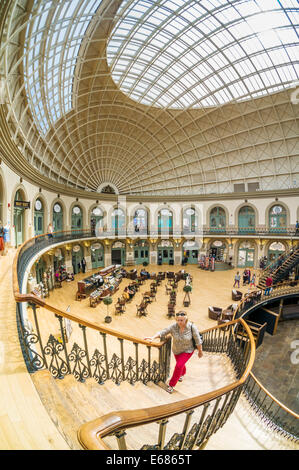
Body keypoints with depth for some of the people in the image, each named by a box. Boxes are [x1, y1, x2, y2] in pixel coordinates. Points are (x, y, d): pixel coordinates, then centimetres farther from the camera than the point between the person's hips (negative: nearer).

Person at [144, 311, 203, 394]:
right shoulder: (173, 326, -28)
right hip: (177, 350, 3)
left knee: (179, 365, -15)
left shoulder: (192, 327, -32)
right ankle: (182, 373, 62)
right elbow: (162, 332, -28)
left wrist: (200, 351, -6)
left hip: (187, 350, -3)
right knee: (180, 364, 26)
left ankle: (171, 385, 10)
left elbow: (198, 340, -18)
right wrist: (153, 337, -43)